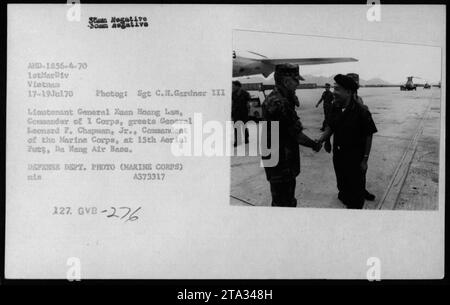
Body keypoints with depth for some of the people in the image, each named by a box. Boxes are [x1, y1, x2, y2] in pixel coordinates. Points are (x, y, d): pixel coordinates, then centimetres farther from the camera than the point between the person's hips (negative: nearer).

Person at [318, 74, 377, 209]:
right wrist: (321, 140, -10)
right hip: (338, 155, 6)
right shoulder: (335, 107, -3)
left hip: (356, 158, -6)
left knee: (356, 189, 8)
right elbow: (330, 127, 8)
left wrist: (365, 159, -11)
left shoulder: (361, 111, -20)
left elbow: (368, 136, -13)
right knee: (342, 186, 23)